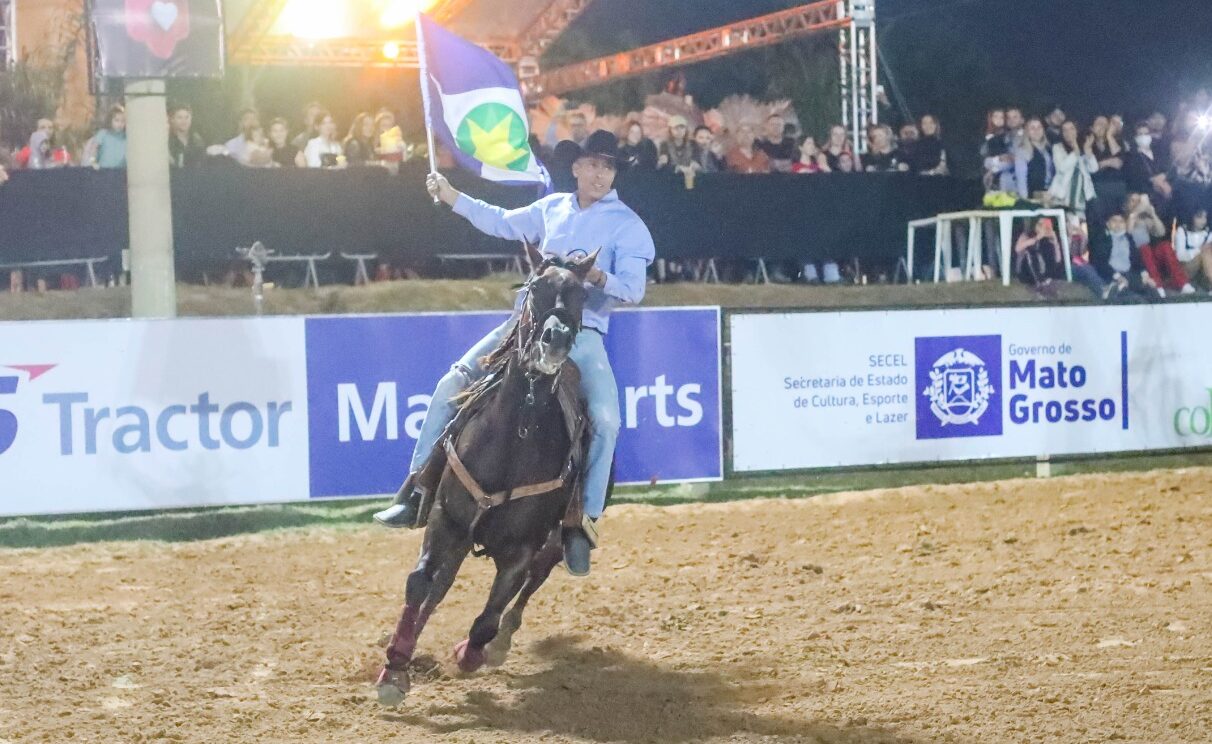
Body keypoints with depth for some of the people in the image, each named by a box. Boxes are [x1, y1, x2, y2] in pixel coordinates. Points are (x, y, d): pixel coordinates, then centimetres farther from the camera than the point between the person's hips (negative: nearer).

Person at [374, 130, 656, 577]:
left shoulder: (627, 225, -2)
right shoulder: (551, 209, 12)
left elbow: (633, 289, -9)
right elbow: (502, 223, 24)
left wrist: (597, 276, -28)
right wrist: (450, 196, 20)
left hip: (583, 334, -4)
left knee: (605, 419, -26)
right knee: (453, 384, -1)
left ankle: (584, 523, -17)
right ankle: (416, 490, 5)